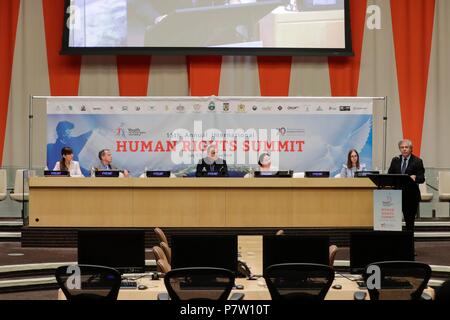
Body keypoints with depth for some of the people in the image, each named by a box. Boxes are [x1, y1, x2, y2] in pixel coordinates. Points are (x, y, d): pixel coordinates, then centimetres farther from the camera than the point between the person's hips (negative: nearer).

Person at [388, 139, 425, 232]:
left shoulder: (417, 161, 0)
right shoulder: (395, 160, 11)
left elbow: (422, 179, -6)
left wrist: (415, 178, -28)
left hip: (411, 195, -2)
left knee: (409, 220, 2)